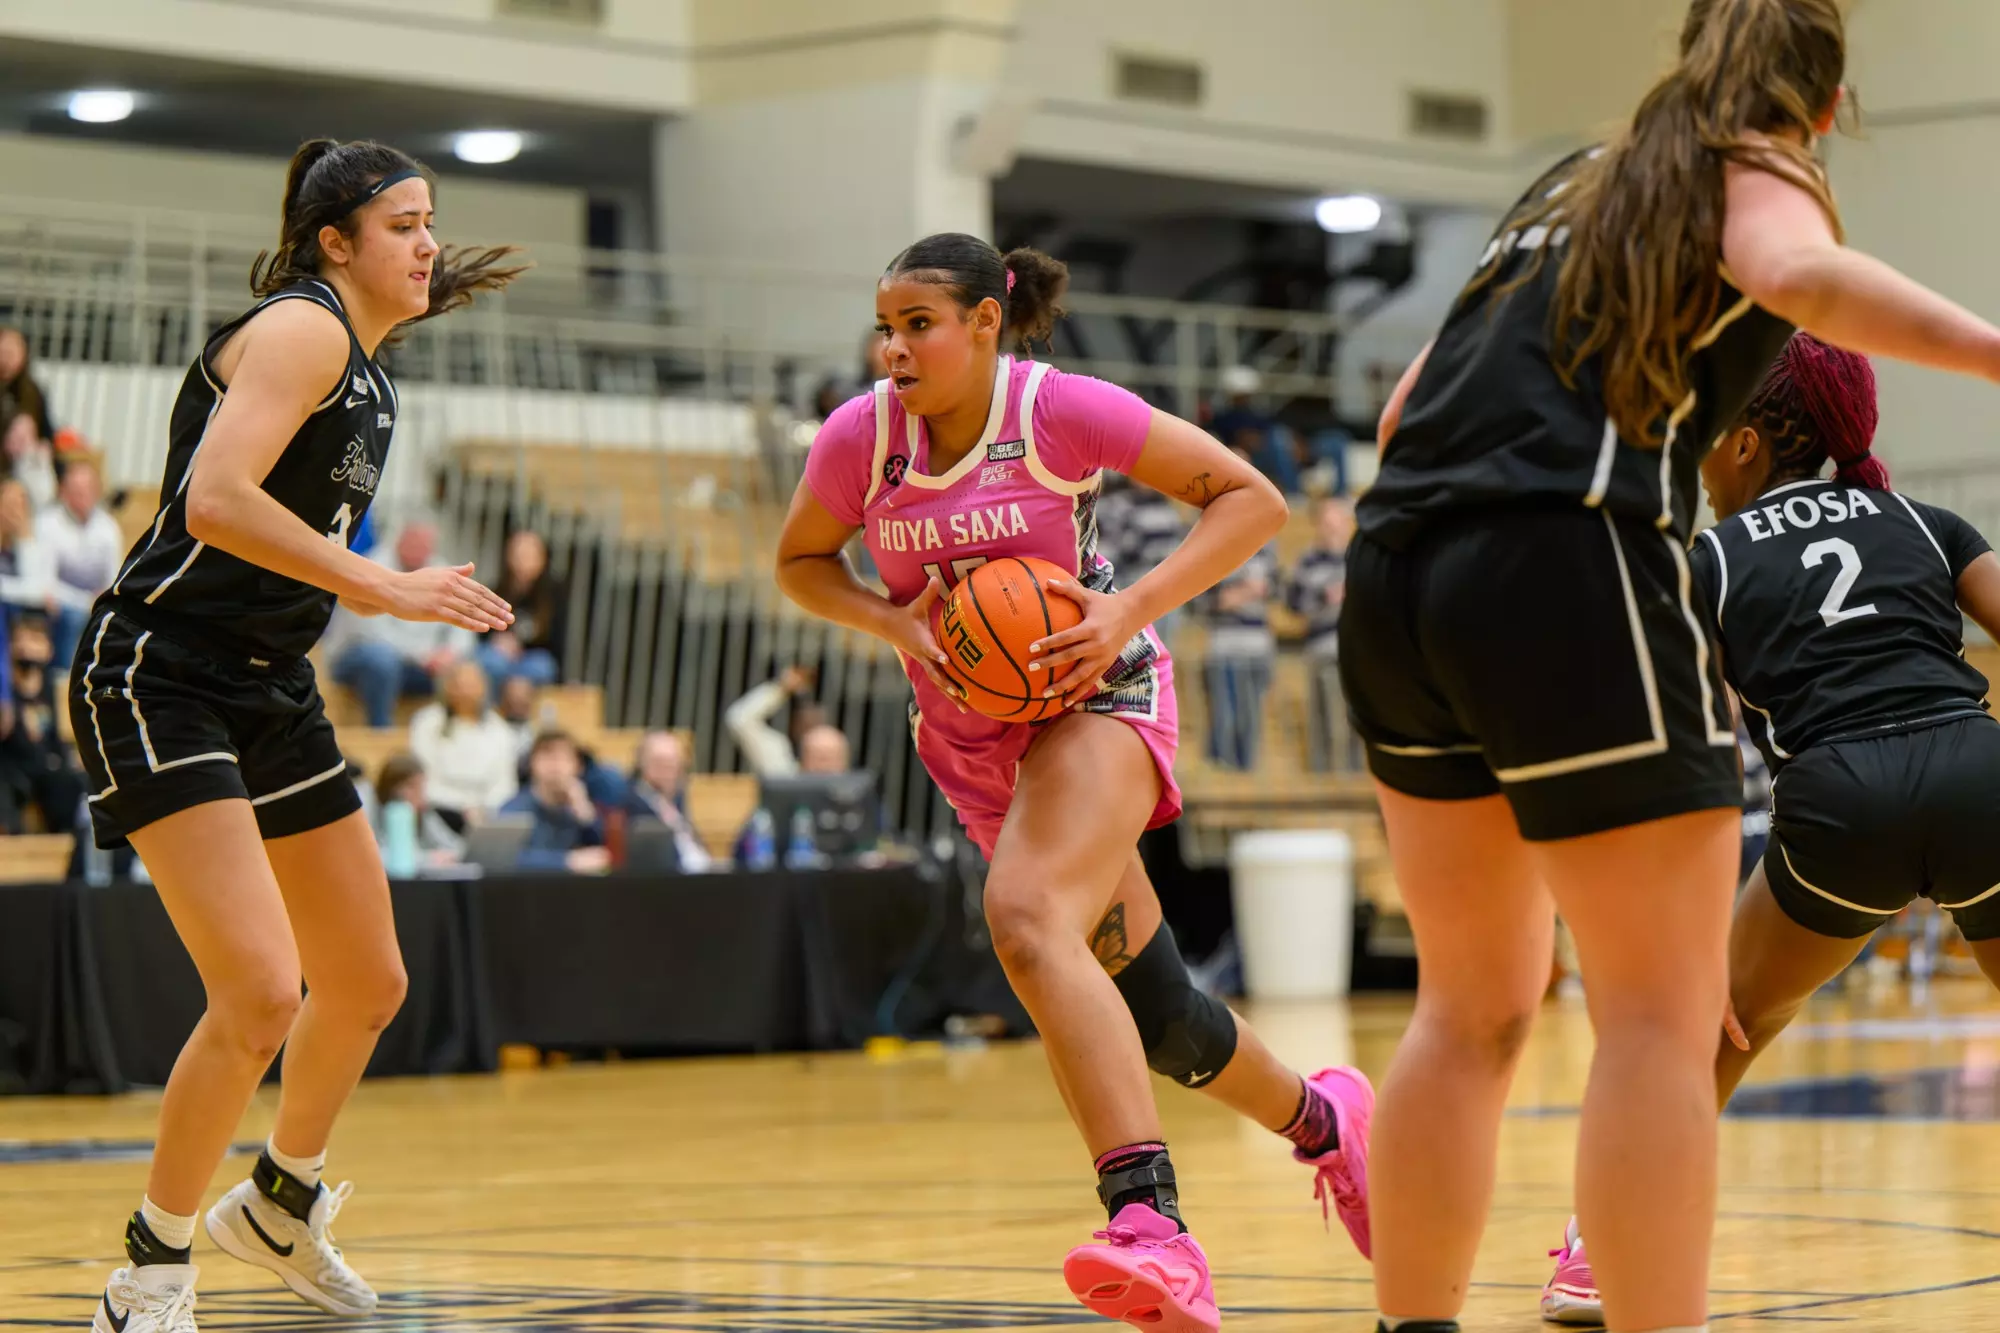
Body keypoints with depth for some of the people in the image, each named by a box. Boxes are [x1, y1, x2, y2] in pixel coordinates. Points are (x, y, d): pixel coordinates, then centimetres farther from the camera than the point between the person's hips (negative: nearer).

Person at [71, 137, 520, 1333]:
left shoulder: (366, 369, 14)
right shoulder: (300, 330, -15)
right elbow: (218, 502, -29)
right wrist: (385, 588, -28)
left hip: (270, 691, 10)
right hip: (162, 681, -10)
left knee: (369, 985, 17)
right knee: (260, 993, -20)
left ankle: (281, 1203, 41)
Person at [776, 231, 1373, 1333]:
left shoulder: (1059, 409, -17)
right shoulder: (860, 435, -8)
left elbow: (1252, 499, -11)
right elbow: (801, 563, 11)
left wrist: (1132, 609, -23)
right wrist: (896, 622, -10)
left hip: (1095, 699, -5)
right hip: (970, 736, 5)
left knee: (1026, 917, -34)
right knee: (1155, 1013, 13)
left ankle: (1148, 1223, -46)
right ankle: (1318, 1120, 43)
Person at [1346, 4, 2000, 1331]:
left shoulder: (1579, 186, 29)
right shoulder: (1757, 176, 8)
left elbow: (1410, 401, 28)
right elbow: (1796, 275, -18)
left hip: (1400, 571, 7)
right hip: (1567, 565, -7)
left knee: (1472, 1011, 17)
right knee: (1665, 1016, -6)